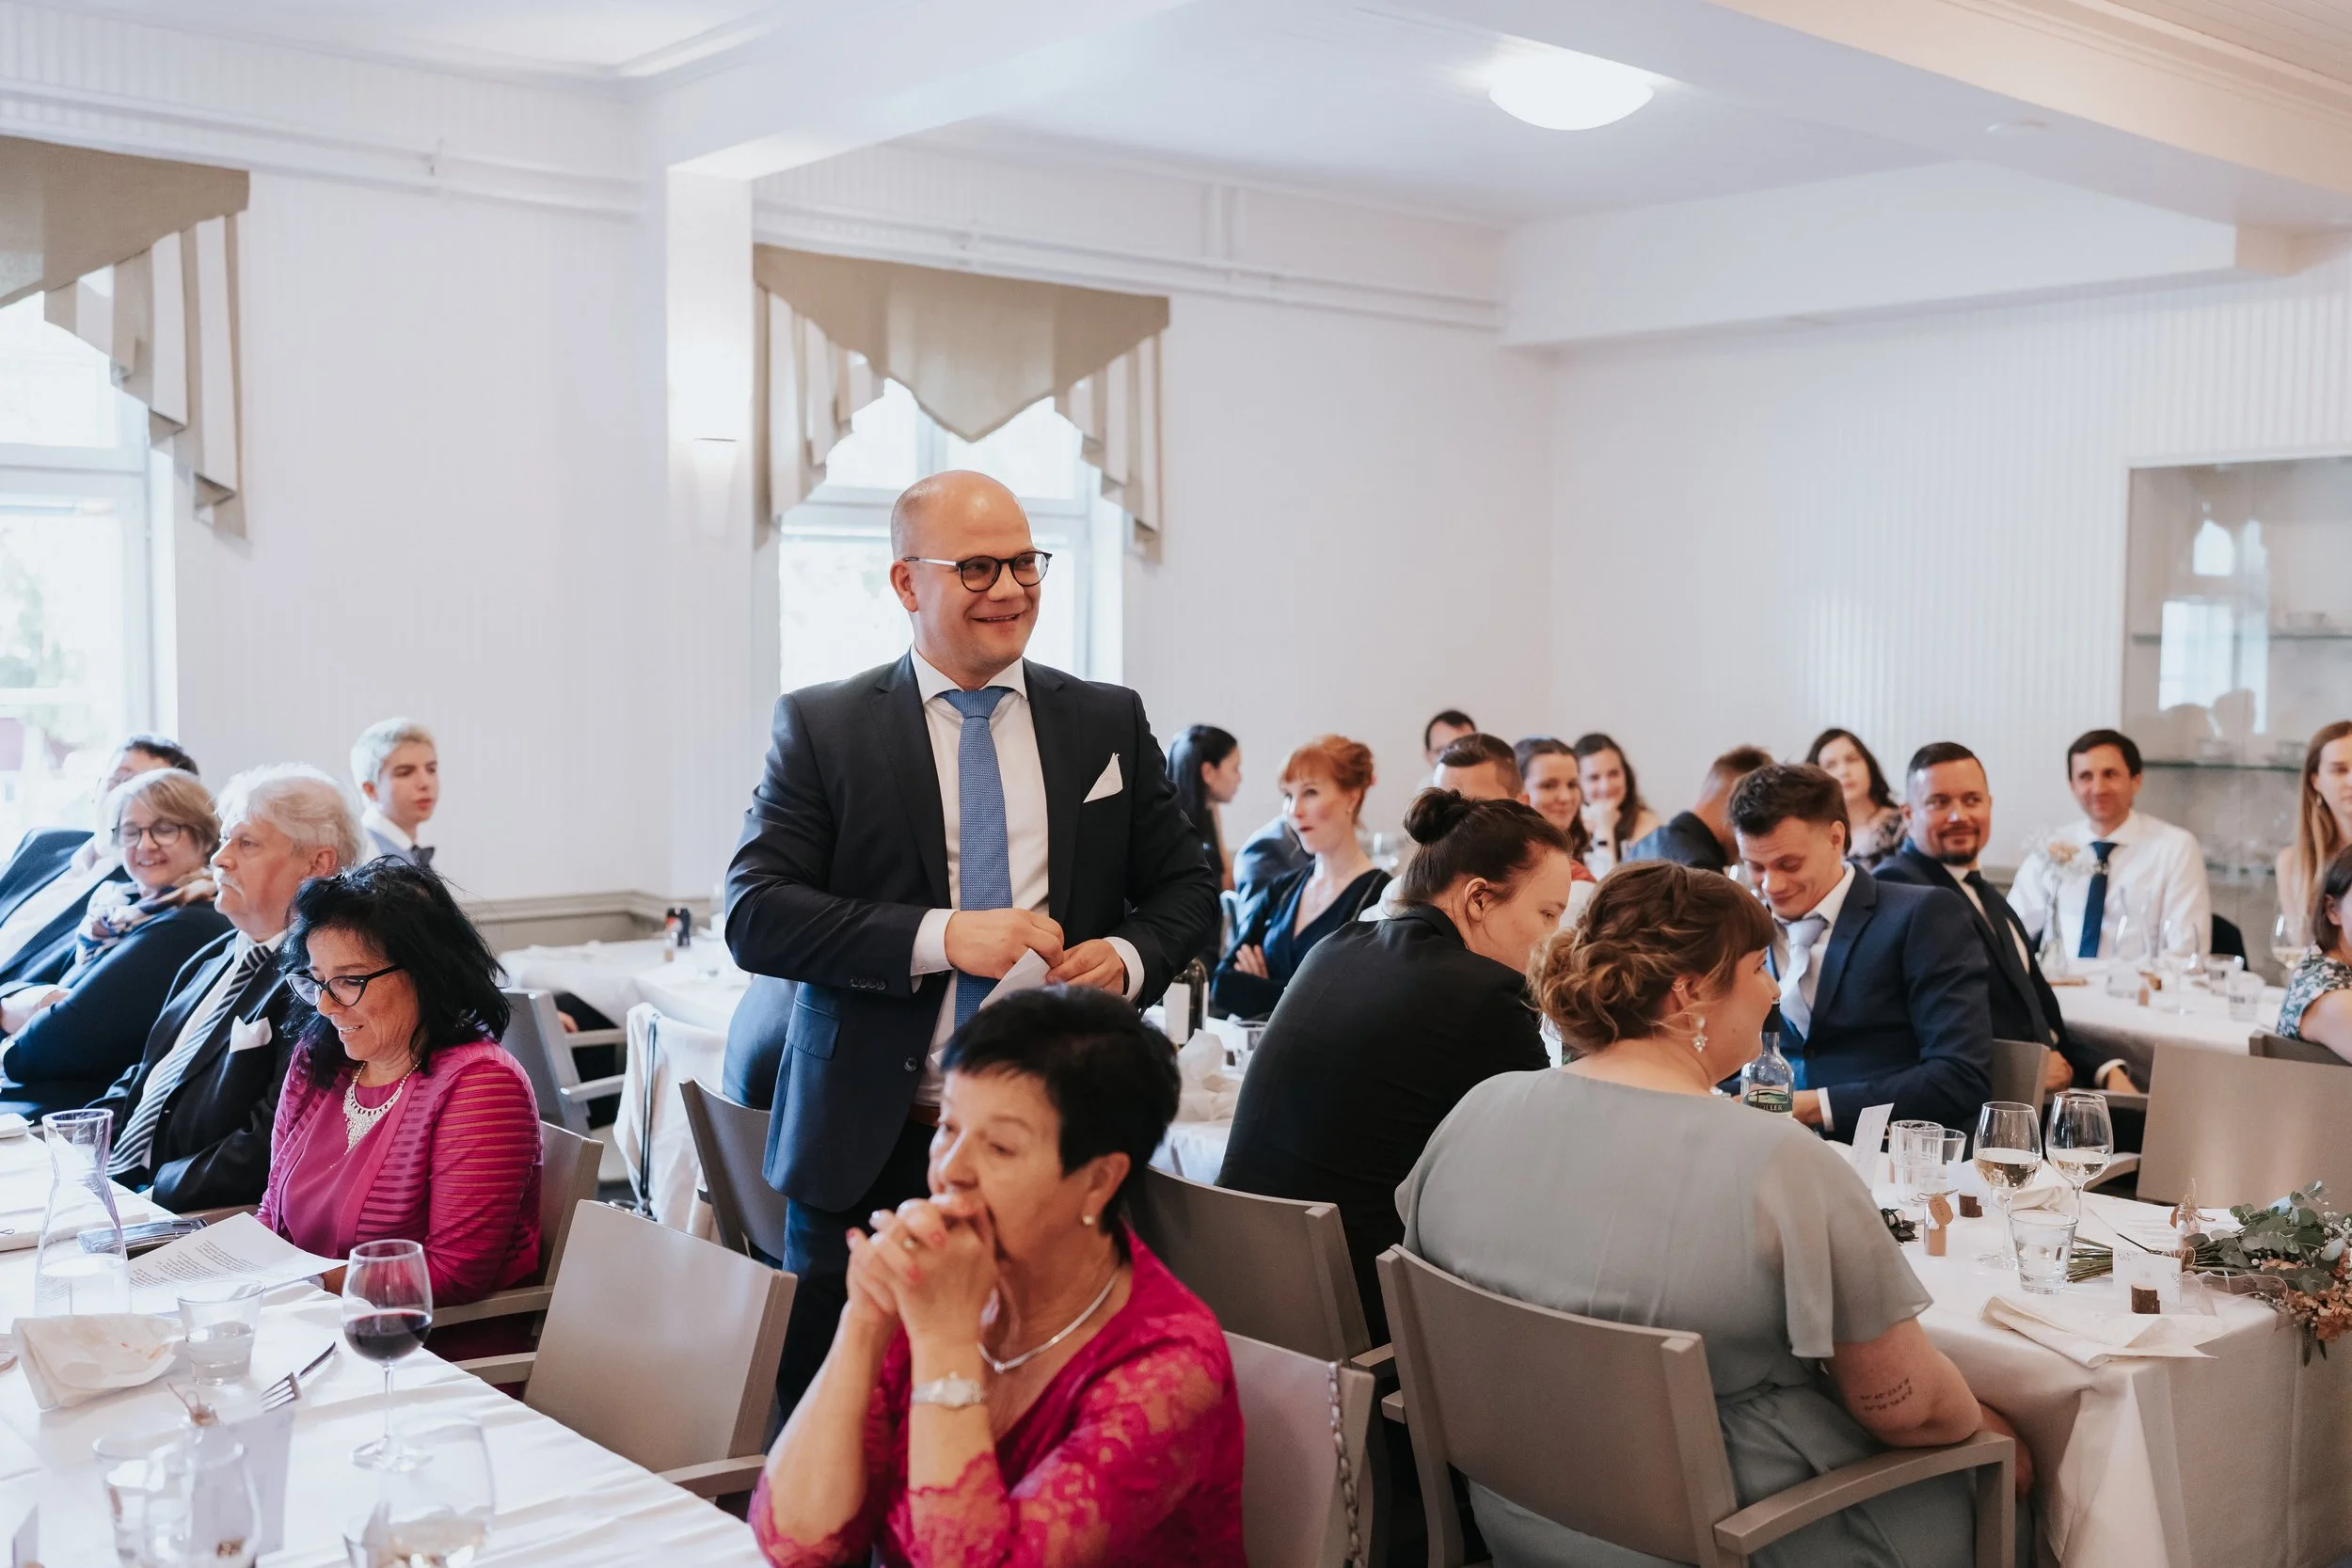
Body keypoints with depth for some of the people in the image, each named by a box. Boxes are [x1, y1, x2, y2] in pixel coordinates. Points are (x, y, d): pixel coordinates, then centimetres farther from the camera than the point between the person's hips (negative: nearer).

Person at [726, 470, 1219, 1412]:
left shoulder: (1108, 722, 9)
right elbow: (754, 916, -7)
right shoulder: (822, 726, 2)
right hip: (868, 1150, -1)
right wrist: (941, 937, -19)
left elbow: (1186, 889, 14)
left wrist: (1128, 958, -9)